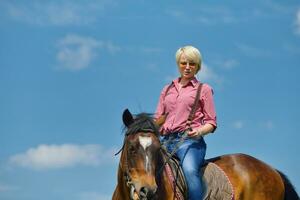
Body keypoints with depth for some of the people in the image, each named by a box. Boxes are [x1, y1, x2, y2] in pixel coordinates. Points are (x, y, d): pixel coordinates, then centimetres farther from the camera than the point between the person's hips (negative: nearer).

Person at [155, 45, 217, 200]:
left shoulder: (204, 89, 12)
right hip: (166, 140, 5)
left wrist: (199, 132, -14)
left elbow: (211, 122, 8)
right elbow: (158, 118, 22)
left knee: (190, 170, -34)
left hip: (189, 140, -4)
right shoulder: (167, 89, 24)